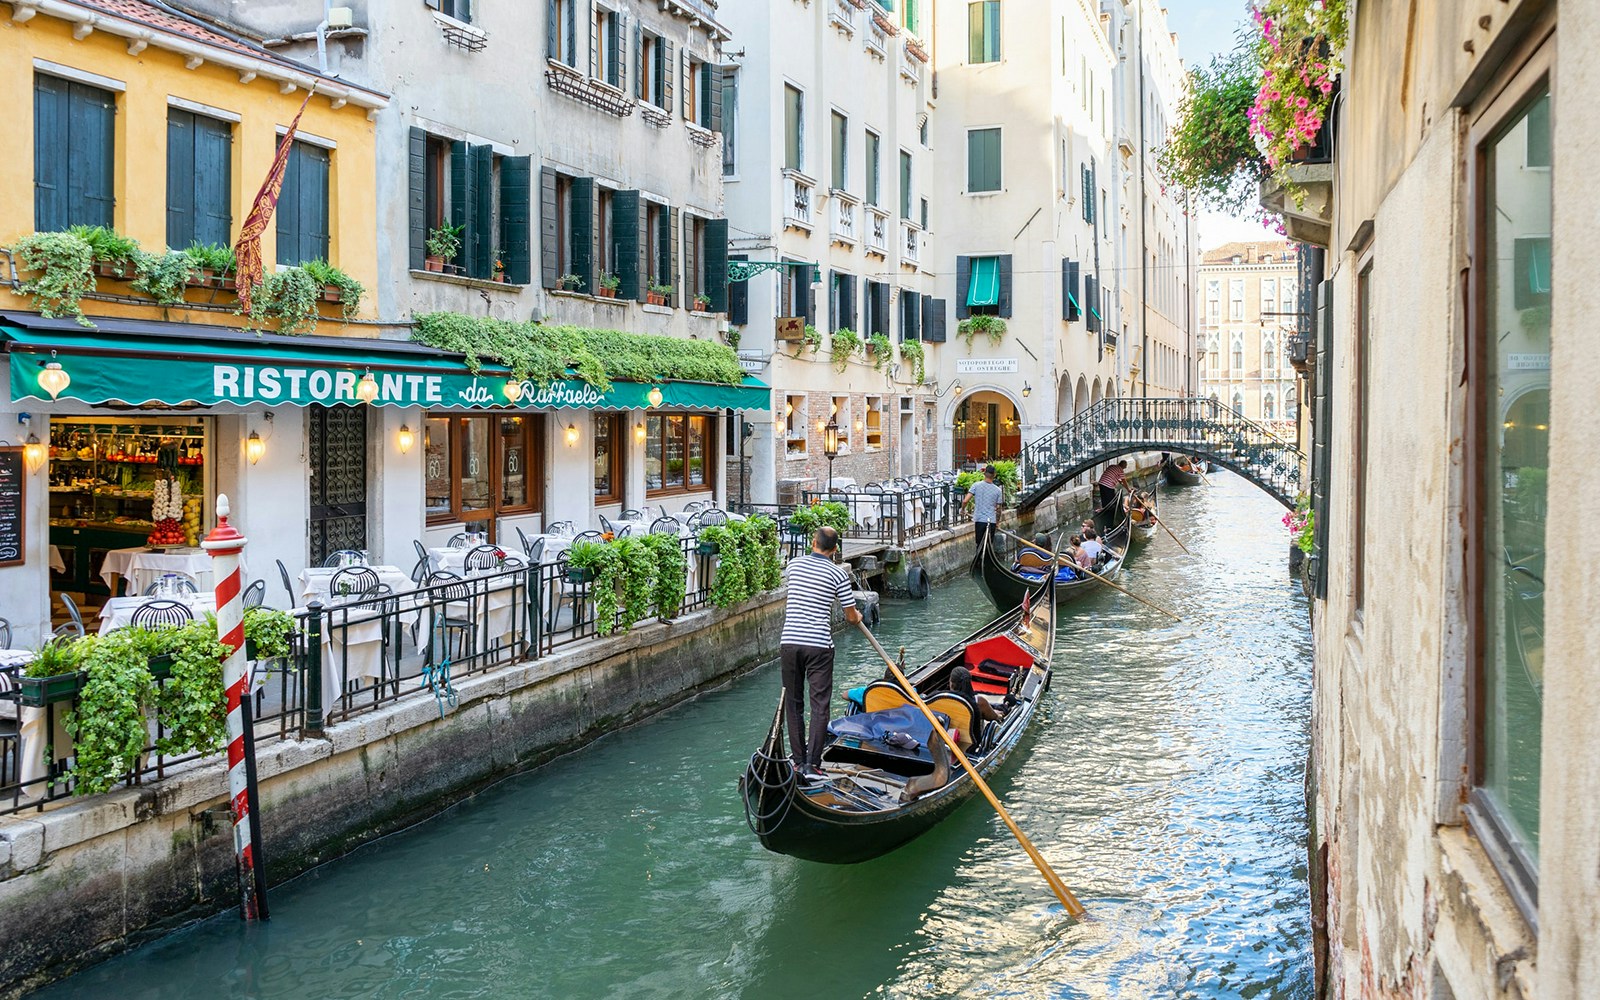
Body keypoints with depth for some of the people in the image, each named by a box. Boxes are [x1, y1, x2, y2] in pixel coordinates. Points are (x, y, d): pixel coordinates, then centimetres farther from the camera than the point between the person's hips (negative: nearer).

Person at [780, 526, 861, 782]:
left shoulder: (793, 565, 6)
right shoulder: (838, 574, -3)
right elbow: (852, 617, 2)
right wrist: (857, 617, 26)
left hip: (789, 643, 3)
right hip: (819, 645, -3)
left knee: (793, 703, 13)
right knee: (819, 705, 1)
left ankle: (798, 760, 17)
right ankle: (811, 764, -5)